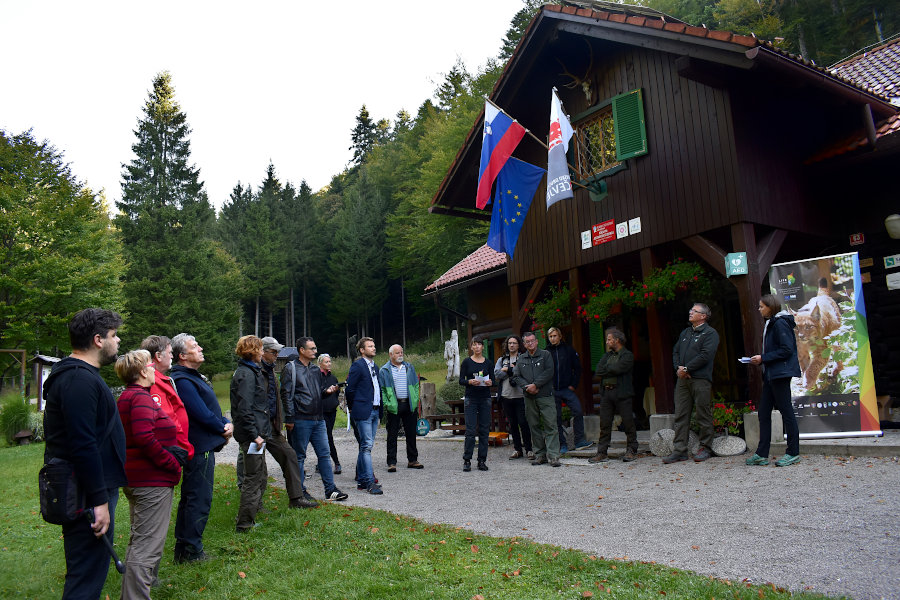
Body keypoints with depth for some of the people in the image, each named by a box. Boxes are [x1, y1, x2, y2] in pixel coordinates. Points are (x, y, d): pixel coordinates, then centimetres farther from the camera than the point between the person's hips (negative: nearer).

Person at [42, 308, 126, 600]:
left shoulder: (77, 375, 15)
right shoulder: (80, 380, -20)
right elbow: (83, 447, -26)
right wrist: (99, 501, -23)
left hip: (82, 490, 11)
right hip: (87, 492, -11)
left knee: (85, 570, 21)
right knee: (87, 576, -3)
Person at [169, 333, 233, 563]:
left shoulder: (195, 377, 16)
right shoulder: (182, 380, -18)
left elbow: (212, 407, 18)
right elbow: (202, 414, -21)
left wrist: (227, 423, 1)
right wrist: (222, 429, -6)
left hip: (204, 446, 11)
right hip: (200, 448, -11)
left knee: (190, 498, 18)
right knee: (200, 499, -4)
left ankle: (183, 549, 29)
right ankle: (190, 550, 6)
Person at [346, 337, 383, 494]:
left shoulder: (374, 366, 17)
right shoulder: (358, 365, -9)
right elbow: (349, 389, -10)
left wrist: (379, 407, 14)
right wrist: (355, 408, -1)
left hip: (375, 411, 8)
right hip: (363, 411, -8)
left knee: (366, 446, 12)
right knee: (367, 446, -9)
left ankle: (362, 480, 19)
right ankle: (370, 482, -8)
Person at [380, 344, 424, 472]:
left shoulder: (409, 368, 12)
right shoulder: (384, 370, 1)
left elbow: (416, 385, 13)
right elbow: (382, 389, -1)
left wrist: (415, 400, 3)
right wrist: (386, 404, -11)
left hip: (409, 405, 3)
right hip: (393, 407, -3)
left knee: (411, 434, 10)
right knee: (392, 435, 2)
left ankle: (412, 460, 21)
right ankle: (392, 462, 8)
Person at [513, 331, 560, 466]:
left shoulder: (545, 355, 4)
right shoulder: (521, 359, 14)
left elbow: (549, 372, -7)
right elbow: (516, 376, 7)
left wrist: (535, 385, -13)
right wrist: (526, 387, -10)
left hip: (546, 396, -4)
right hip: (529, 398, 4)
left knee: (550, 426, -8)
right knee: (534, 426, 7)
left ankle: (553, 455, -7)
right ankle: (540, 454, 15)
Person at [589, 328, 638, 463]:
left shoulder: (627, 355, -2)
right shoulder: (607, 355, 19)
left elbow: (617, 369, -17)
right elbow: (598, 370, 6)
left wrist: (606, 369, -2)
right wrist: (611, 370, -6)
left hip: (622, 393, -6)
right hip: (606, 392, 6)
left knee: (628, 422, 0)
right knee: (604, 423, 5)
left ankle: (632, 450, 14)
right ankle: (602, 453, 9)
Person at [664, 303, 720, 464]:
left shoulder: (710, 333, -2)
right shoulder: (685, 332, 21)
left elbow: (705, 355, -14)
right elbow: (675, 352, 19)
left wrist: (686, 369, -13)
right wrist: (678, 368, 0)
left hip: (700, 380, -6)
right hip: (683, 379, 7)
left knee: (703, 415, 1)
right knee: (681, 415, 4)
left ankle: (705, 448, 12)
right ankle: (680, 450, 7)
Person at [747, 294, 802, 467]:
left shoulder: (780, 323, -12)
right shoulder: (770, 324, 18)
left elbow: (787, 350, -18)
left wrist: (763, 358, -15)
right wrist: (759, 360, 8)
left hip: (780, 373, -10)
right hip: (770, 374, 10)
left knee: (786, 411, -2)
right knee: (763, 412, 8)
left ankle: (793, 453, 7)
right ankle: (762, 454, 11)